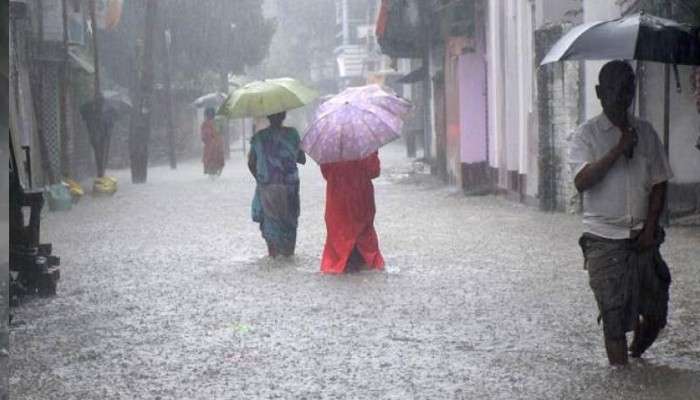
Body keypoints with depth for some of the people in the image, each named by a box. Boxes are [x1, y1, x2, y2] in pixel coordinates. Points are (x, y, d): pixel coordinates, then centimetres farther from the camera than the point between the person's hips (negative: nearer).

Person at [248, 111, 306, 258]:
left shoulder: (259, 137, -4)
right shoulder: (292, 134, -6)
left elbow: (251, 164, 0)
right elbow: (302, 159, 1)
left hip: (266, 187, 0)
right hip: (289, 186, 0)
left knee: (269, 217, 15)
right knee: (289, 218, 16)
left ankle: (273, 251, 12)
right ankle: (288, 251, 18)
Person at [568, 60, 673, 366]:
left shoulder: (645, 132, 8)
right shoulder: (586, 134, -3)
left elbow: (659, 183, 9)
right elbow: (582, 181, -16)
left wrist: (650, 227, -2)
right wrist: (619, 149, -20)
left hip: (642, 237, 4)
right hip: (604, 239, -3)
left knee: (654, 312, 6)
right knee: (614, 315, -3)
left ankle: (635, 356, 33)